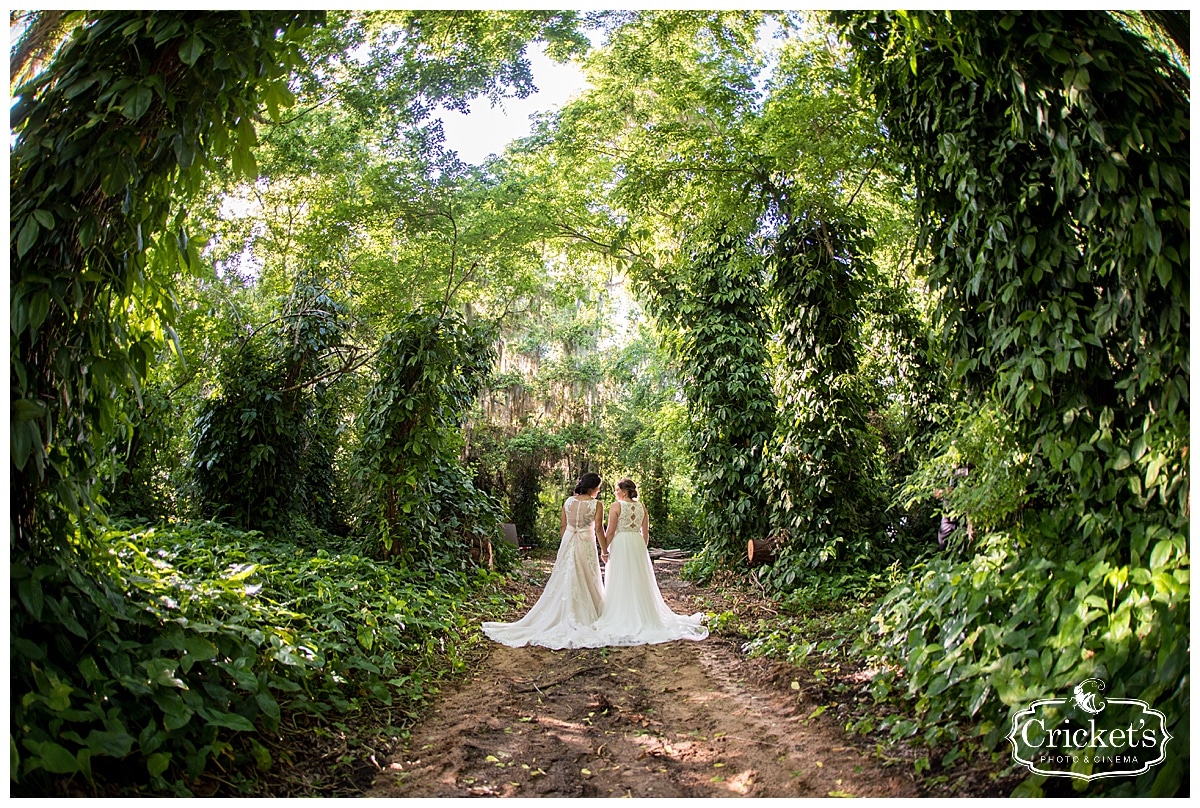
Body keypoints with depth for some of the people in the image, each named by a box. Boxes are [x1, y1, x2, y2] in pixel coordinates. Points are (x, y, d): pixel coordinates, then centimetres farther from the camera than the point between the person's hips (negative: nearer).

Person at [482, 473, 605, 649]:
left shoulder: (568, 501, 4)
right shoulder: (596, 504, -9)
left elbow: (563, 526, 8)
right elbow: (598, 529, -9)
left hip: (567, 543, 4)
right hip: (586, 544, -4)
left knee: (563, 581, 12)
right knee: (587, 582, 6)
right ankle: (584, 618, 13)